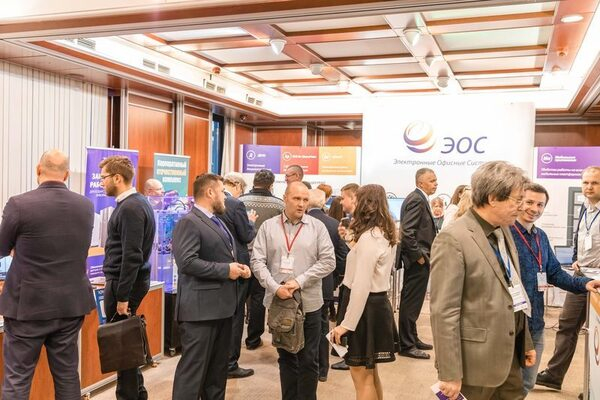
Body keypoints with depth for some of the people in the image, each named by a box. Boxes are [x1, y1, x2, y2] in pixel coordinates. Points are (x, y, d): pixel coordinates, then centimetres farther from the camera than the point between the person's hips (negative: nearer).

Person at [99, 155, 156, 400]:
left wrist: (122, 296, -20)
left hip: (124, 282, -10)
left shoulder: (130, 208, -18)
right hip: (123, 280, 10)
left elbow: (131, 256, -22)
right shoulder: (135, 202, 12)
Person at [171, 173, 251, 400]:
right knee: (193, 367, -3)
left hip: (222, 305, 10)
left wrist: (238, 267, 4)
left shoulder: (216, 221, 17)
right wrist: (226, 270, -19)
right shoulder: (189, 222, -13)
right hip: (201, 307, -9)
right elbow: (187, 262, -24)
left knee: (218, 366, 18)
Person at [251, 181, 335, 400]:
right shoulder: (268, 226, 2)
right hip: (278, 302, 2)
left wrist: (299, 281, -13)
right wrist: (275, 287, -15)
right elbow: (257, 261, -2)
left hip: (309, 302, -1)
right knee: (286, 358, 15)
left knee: (308, 360, 6)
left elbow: (328, 261, -5)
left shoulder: (317, 227, 0)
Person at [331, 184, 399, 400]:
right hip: (378, 303, 10)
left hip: (365, 307, -10)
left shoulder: (368, 237, -20)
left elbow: (361, 286, -24)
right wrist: (355, 247, 12)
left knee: (361, 375, 1)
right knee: (370, 372, 21)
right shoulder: (387, 234, 9)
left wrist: (347, 323, -20)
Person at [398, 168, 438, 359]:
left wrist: (422, 254, 14)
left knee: (412, 302, 18)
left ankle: (411, 338, 29)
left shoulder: (419, 199, 16)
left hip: (419, 260, 10)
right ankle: (407, 345, 6)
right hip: (417, 261, -10)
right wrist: (418, 256, -18)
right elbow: (407, 232, -24)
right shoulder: (416, 200, -16)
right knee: (411, 302, -2)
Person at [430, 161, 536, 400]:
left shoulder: (503, 231, 8)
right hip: (476, 360, -8)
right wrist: (450, 374, -21)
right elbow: (443, 312, -21)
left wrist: (526, 342, 19)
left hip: (509, 354, 8)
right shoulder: (453, 239, -20)